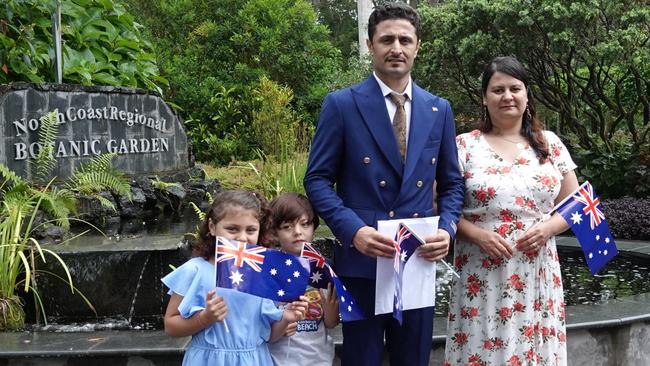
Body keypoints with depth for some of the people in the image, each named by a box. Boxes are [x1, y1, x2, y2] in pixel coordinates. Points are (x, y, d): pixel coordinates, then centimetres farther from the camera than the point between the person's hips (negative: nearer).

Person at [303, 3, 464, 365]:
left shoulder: (439, 110, 8)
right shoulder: (342, 104, -4)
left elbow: (451, 183, 13)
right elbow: (318, 179, -4)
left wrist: (447, 228, -6)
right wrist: (353, 230, -19)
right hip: (361, 259, -3)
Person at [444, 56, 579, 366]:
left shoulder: (549, 143, 7)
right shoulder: (464, 146, 0)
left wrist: (548, 227, -8)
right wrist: (477, 235, -16)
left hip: (537, 275, 2)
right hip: (483, 276, -2)